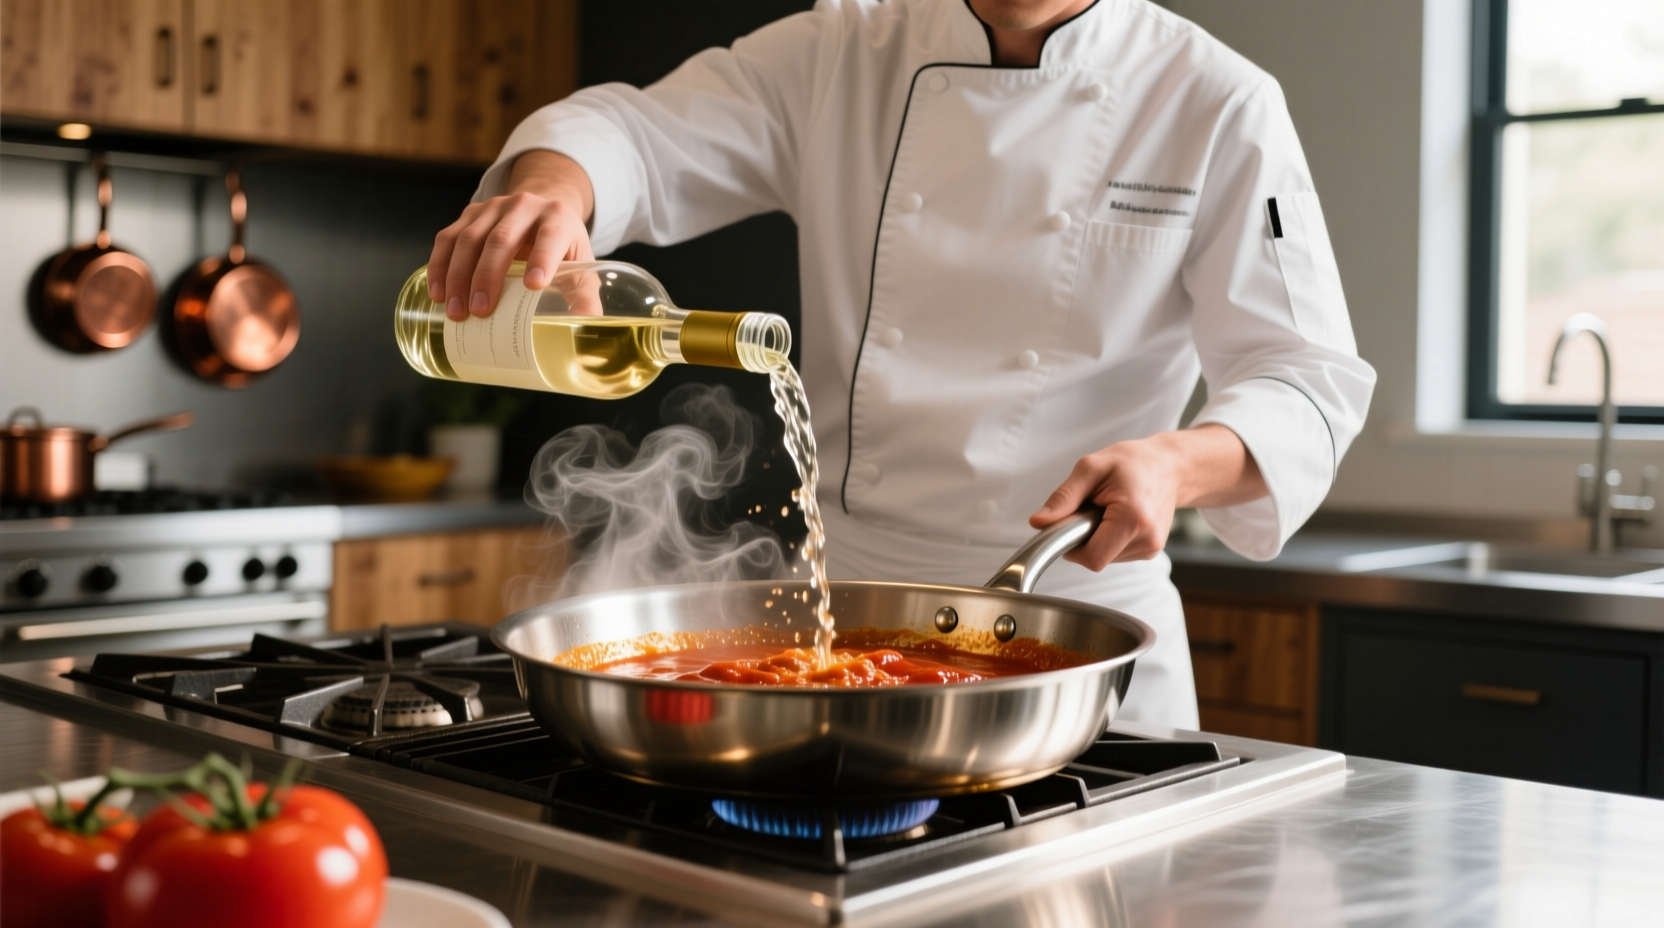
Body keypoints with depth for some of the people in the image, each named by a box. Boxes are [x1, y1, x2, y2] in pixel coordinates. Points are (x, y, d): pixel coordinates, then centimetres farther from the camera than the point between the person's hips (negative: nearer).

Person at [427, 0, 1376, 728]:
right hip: (841, 597, 3)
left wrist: (1181, 464, -30)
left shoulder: (1218, 105, -6)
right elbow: (640, 133, -4)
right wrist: (550, 183, -29)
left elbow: (1309, 378, -9)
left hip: (1075, 625, -2)